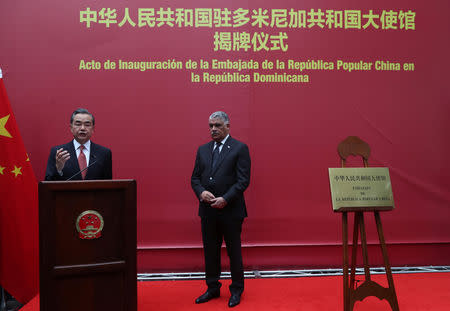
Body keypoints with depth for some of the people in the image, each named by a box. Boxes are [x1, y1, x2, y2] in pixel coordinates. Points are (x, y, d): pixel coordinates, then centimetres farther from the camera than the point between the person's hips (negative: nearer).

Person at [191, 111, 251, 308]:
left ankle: (236, 290, 24)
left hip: (231, 210, -4)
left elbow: (243, 180, -10)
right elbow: (195, 177, 11)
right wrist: (201, 192, -9)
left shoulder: (240, 148, -4)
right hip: (207, 210, 5)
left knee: (234, 251, 8)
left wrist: (225, 199, -18)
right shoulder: (202, 150, 12)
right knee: (210, 251, 13)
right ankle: (212, 288, 29)